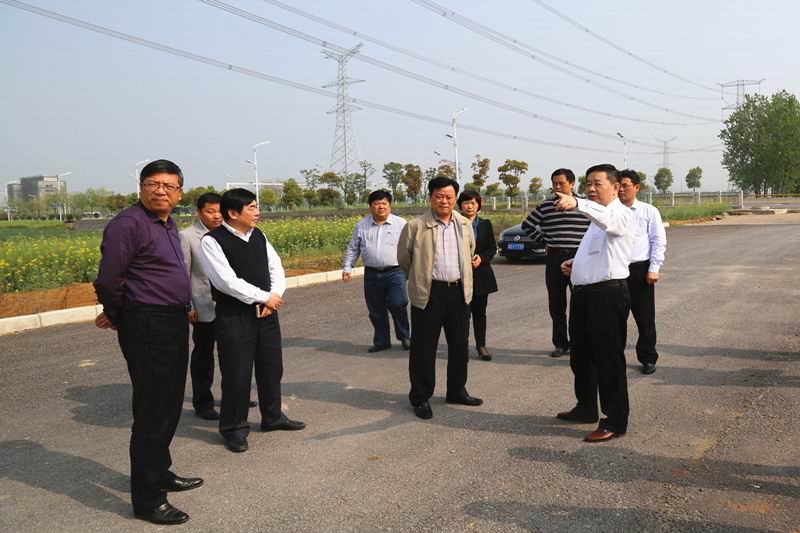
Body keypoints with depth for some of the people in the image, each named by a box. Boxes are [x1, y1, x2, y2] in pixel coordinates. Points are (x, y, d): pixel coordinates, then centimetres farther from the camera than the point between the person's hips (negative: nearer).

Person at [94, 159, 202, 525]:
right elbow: (108, 279, -16)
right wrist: (114, 316, -1)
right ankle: (147, 499, 8)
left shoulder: (168, 225, 14)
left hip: (174, 323, 9)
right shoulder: (128, 224, -15)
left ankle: (160, 474, 35)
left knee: (169, 407, 19)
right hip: (147, 328, -9)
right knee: (152, 412, -3)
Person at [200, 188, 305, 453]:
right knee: (237, 374, 2)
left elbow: (276, 268, 11)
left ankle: (273, 417, 37)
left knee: (271, 368, 17)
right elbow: (226, 281, -21)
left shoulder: (259, 236, 8)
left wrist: (275, 297, -8)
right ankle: (234, 429, 20)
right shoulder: (212, 241, -13)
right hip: (234, 317, -6)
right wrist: (265, 297, -16)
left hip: (266, 312, 7)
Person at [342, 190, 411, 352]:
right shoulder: (361, 226, 9)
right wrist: (347, 268, 6)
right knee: (376, 310, 8)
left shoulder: (401, 224, 3)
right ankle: (381, 341, 22)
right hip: (371, 274, 3)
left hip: (395, 273, -3)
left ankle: (404, 337, 7)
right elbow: (352, 249, 15)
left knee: (397, 304, -14)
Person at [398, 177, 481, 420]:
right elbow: (404, 258, 2)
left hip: (459, 292, 5)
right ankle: (421, 398, 14)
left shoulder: (464, 225, 7)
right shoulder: (415, 226, -9)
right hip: (429, 294, -5)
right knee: (424, 348, 1)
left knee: (460, 345, 14)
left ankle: (457, 391, 31)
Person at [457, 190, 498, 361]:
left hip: (481, 274, 3)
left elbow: (493, 248, 8)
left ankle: (481, 345, 18)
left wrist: (481, 258, -10)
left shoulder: (485, 225, 9)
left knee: (480, 311, 9)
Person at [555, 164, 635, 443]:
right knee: (580, 356, 19)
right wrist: (574, 263, 13)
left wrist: (576, 203, -54)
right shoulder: (597, 218, 20)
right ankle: (585, 408, 36)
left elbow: (606, 217, -36)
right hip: (583, 294, 10)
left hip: (608, 295, -10)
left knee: (609, 360, -2)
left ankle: (615, 422, 8)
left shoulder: (620, 214, -10)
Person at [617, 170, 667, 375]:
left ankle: (648, 358, 18)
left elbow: (659, 241, -1)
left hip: (640, 269, -2)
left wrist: (653, 269, -8)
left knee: (645, 317, 5)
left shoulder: (649, 211, 1)